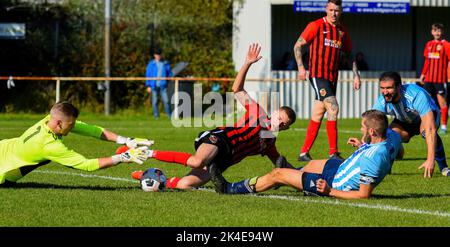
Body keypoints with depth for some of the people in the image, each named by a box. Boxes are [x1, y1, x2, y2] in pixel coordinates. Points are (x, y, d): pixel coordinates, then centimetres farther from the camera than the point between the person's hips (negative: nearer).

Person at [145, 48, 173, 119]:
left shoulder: (165, 64, 10)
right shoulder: (151, 64, 6)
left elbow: (170, 73, 17)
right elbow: (148, 75, 6)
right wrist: (148, 86, -1)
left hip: (163, 86, 0)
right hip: (154, 86, 0)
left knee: (166, 100, -7)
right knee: (155, 101, 0)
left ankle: (170, 115, -2)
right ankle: (156, 115, 8)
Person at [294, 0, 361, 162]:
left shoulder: (342, 31, 12)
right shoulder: (316, 26, -5)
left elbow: (349, 54, 21)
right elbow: (298, 45, -1)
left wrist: (356, 75, 11)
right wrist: (301, 67, -11)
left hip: (332, 78, 6)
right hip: (318, 75, -6)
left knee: (317, 116, 7)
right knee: (333, 108, -18)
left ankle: (304, 153, 14)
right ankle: (333, 153, -16)